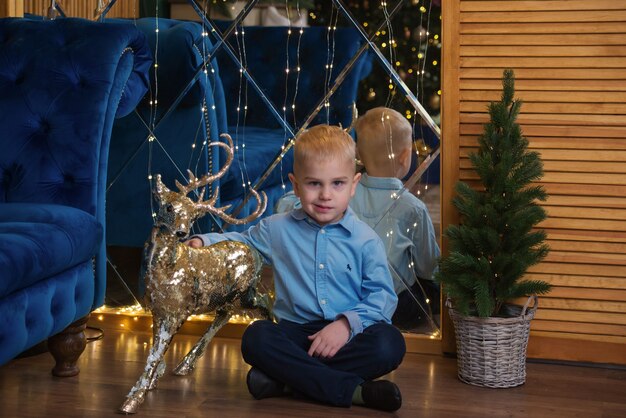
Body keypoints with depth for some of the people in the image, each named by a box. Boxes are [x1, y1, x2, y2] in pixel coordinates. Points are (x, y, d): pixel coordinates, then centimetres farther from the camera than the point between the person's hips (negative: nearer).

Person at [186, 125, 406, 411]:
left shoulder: (365, 240, 0)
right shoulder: (278, 229, 8)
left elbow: (383, 296, -3)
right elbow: (241, 241, 26)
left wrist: (348, 323, -20)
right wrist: (202, 242, 7)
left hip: (347, 334, -1)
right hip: (295, 331, 1)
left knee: (390, 343, -31)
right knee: (256, 337, -30)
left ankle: (287, 378, -26)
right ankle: (351, 389, -32)